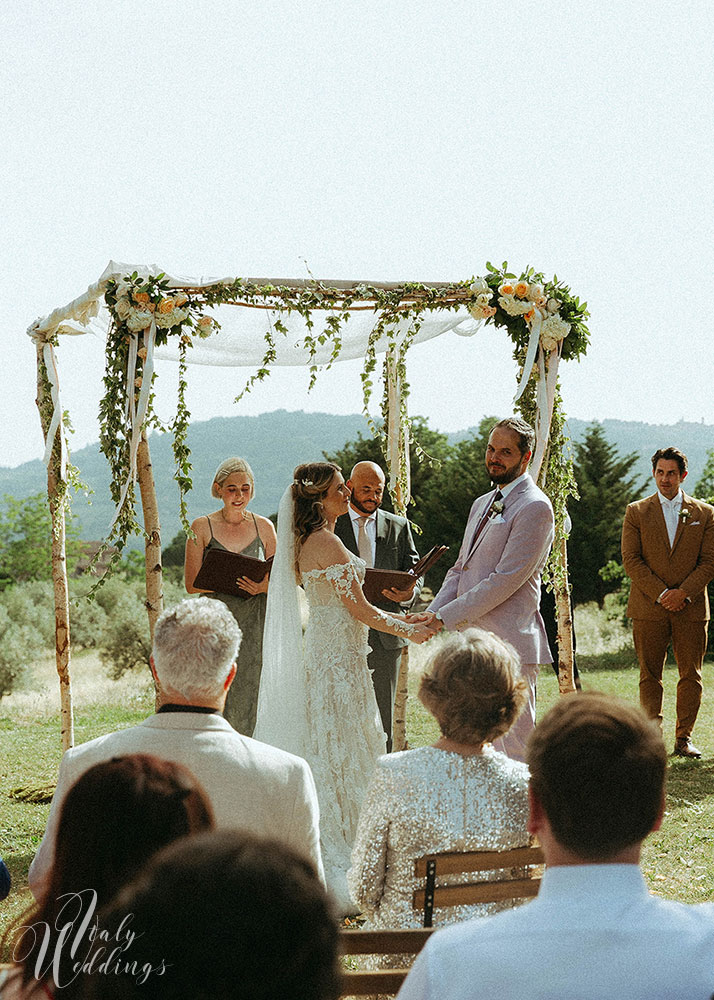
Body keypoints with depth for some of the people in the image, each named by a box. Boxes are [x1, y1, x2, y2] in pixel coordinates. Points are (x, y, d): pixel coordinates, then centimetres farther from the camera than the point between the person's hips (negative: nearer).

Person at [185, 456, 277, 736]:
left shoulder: (263, 527, 8)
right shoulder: (202, 528, 2)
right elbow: (192, 584, -1)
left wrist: (262, 587, -10)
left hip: (255, 624, 2)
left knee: (251, 699, -1)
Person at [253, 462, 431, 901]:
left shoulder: (309, 541, 14)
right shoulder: (327, 542, -17)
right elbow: (358, 608, -16)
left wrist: (404, 619, 17)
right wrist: (409, 631, -3)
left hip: (322, 648, 10)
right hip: (339, 655, -10)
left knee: (326, 749, 13)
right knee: (340, 750, -4)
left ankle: (325, 850, 20)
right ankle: (335, 856, 2)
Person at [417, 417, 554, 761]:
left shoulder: (534, 507, -11)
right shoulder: (482, 504, 19)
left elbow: (507, 579, -17)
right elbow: (460, 569, 21)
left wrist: (446, 616, -16)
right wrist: (432, 614, 3)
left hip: (508, 643, -9)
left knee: (516, 751, -6)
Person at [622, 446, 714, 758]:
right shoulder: (636, 512, 7)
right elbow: (631, 560, 0)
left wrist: (683, 592, -10)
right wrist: (660, 593, -10)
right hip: (648, 608, -1)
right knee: (650, 676, 1)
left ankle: (683, 738, 9)